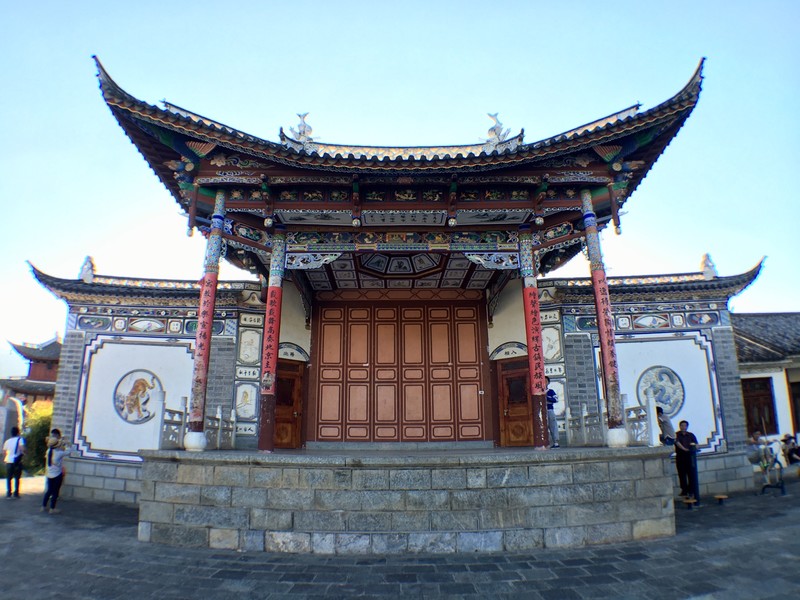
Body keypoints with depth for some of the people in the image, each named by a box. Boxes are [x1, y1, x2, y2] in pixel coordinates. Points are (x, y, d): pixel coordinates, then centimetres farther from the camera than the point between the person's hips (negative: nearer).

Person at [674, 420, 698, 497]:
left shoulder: (691, 435, 15)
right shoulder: (676, 435, 5)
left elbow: (696, 443, 6)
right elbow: (677, 443, -10)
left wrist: (694, 447, -16)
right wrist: (684, 449, -26)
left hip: (690, 456, 2)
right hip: (680, 456, -2)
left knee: (692, 473, -3)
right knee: (682, 474, 0)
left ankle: (692, 490, 3)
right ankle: (684, 490, 7)